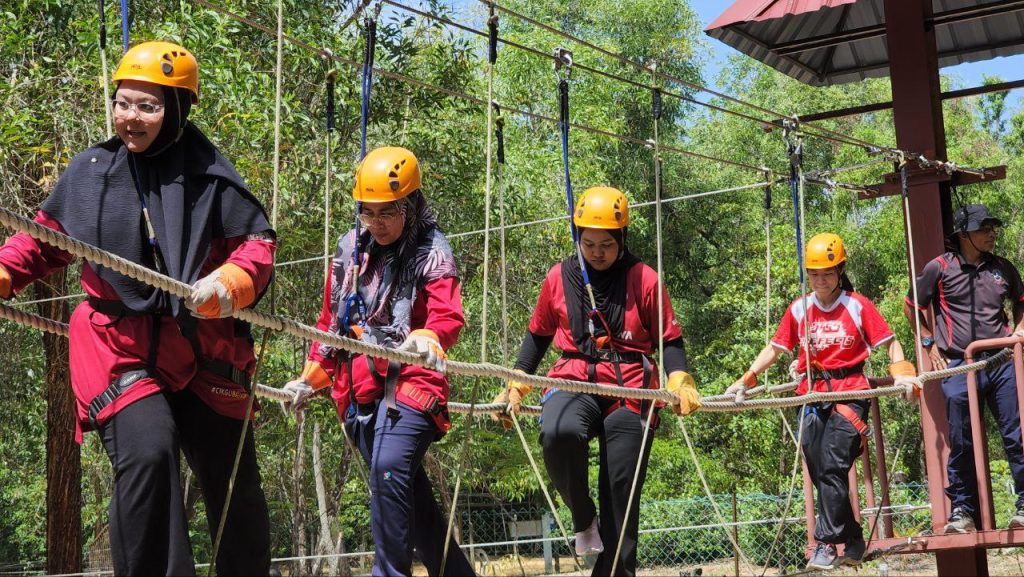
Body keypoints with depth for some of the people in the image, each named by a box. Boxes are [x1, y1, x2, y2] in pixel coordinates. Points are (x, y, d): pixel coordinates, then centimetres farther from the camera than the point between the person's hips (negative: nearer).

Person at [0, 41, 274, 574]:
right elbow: (43, 241, 14)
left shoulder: (208, 173, -1)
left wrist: (226, 284, -20)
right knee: (146, 454, -25)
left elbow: (257, 242, -1)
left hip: (203, 351, 1)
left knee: (234, 485, 10)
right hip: (118, 347, -1)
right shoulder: (89, 171, 4)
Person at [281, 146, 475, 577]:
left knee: (389, 471, -27)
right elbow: (330, 322, 22)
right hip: (357, 391, 6)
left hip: (409, 382, -6)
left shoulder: (431, 252, -3)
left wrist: (427, 337, -41)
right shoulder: (349, 250, 13)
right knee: (408, 492, 8)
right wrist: (310, 379, 22)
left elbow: (448, 315, -19)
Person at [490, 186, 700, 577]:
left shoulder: (644, 279, 1)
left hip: (630, 389, 0)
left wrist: (680, 383, -12)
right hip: (574, 382, 0)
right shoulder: (558, 277, 6)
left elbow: (669, 339, 6)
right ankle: (583, 518, -9)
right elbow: (538, 335, 19)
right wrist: (516, 385, 12)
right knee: (558, 433, -34)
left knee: (620, 494, 0)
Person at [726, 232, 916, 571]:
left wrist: (900, 372, -18)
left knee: (833, 467, -16)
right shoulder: (798, 309, 8)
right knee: (820, 473, 4)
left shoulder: (858, 306, 0)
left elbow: (889, 342, 0)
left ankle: (826, 543, -10)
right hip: (814, 396, 4)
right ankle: (853, 543, 16)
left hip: (849, 393, -4)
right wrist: (747, 379, -2)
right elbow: (774, 349, 10)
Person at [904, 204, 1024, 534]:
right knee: (961, 443, 2)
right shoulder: (940, 268, 0)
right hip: (958, 366, -2)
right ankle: (962, 510, 12)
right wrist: (929, 342, 6)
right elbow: (912, 307, 11)